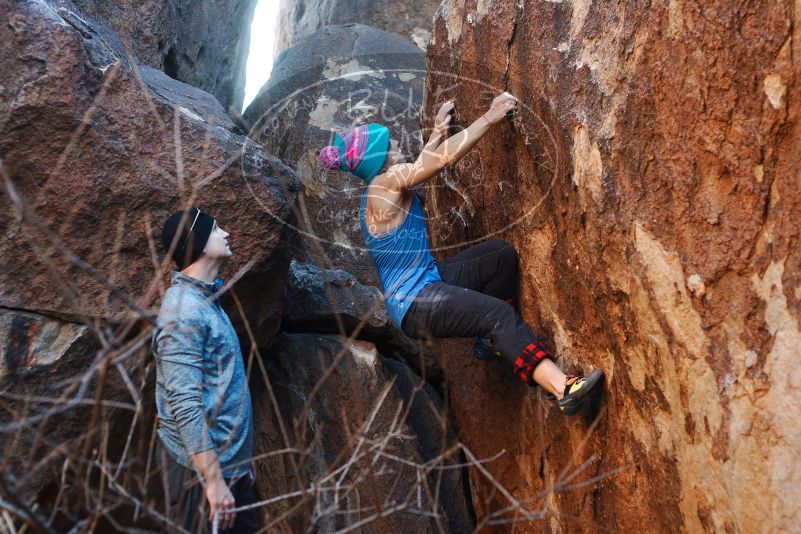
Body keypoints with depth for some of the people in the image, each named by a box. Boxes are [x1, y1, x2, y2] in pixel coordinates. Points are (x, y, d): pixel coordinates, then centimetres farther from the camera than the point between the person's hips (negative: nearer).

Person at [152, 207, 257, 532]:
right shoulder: (184, 310, -19)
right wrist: (213, 479, -26)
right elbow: (185, 404, -25)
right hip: (201, 467, -9)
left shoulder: (206, 300, 11)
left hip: (229, 461, 9)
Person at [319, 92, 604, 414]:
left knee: (503, 254, 5)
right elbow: (443, 158, -20)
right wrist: (490, 117, -16)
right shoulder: (386, 183, -16)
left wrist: (438, 131, 33)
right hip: (414, 304, -11)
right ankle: (563, 388, -39)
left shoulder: (384, 186, 12)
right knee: (498, 313, -27)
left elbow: (425, 163, 31)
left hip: (427, 282, 11)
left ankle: (490, 340, 11)